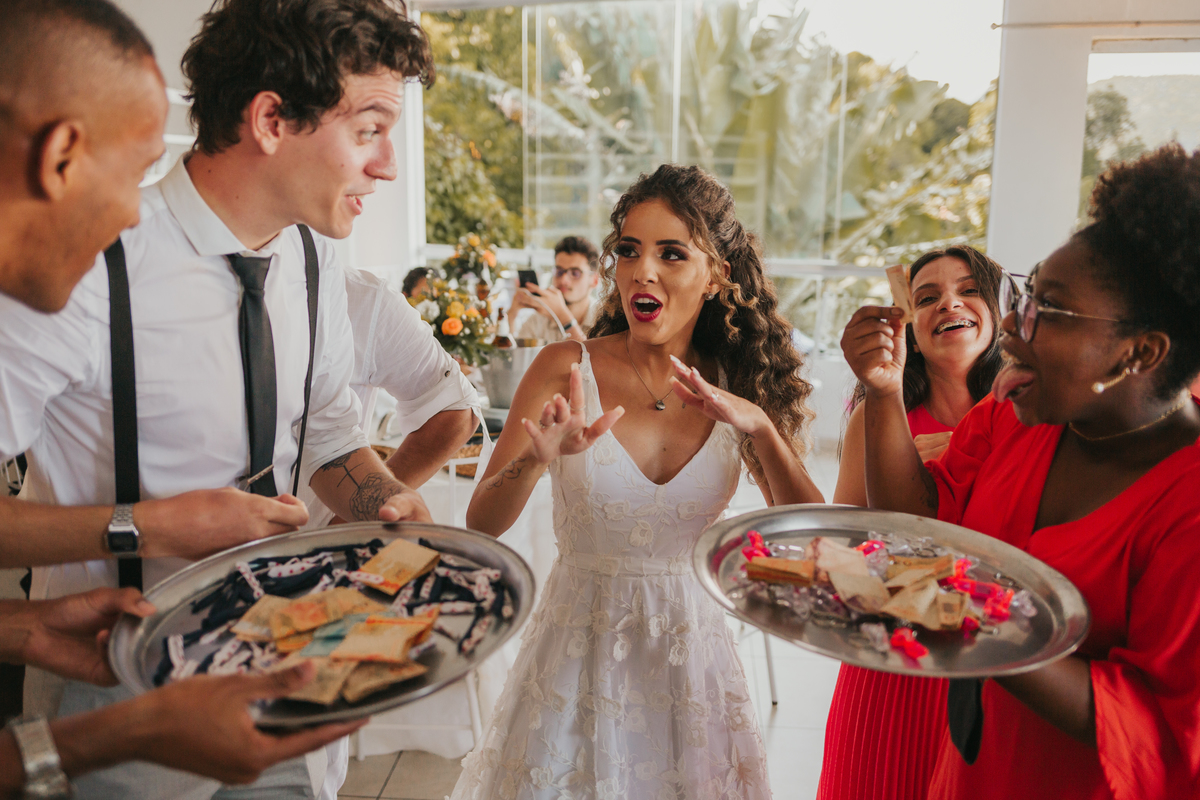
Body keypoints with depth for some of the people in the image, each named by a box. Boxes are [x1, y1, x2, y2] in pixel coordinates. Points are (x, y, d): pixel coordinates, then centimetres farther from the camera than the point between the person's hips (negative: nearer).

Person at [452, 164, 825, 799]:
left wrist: (762, 428, -23)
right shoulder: (566, 370, -10)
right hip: (579, 645, -1)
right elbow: (480, 524, -13)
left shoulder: (738, 391, -4)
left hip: (691, 646, 2)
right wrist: (536, 459, -33)